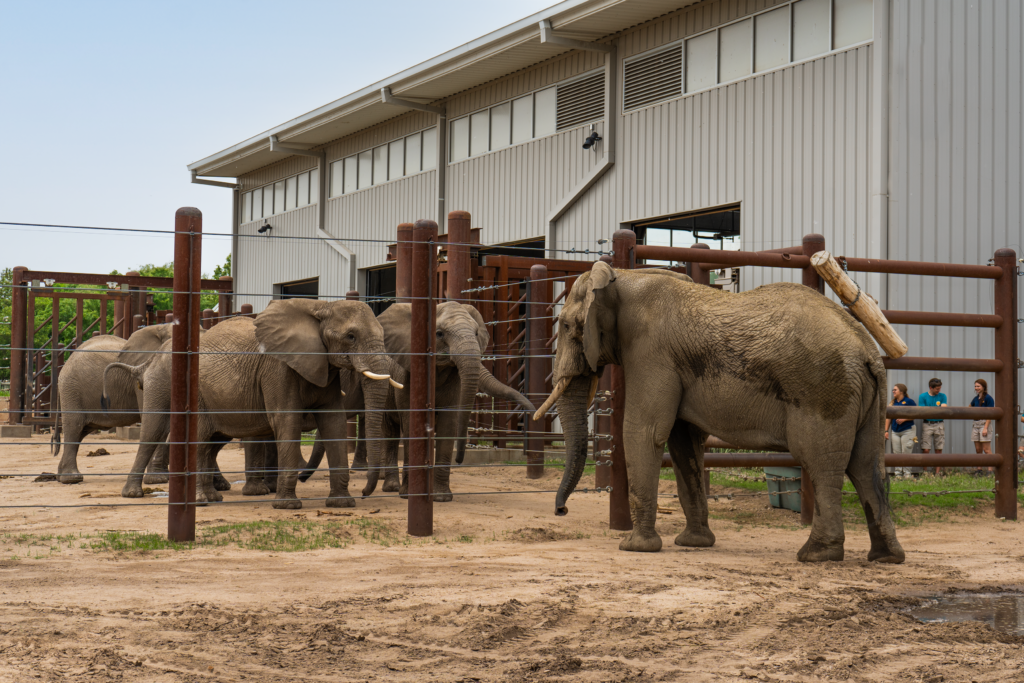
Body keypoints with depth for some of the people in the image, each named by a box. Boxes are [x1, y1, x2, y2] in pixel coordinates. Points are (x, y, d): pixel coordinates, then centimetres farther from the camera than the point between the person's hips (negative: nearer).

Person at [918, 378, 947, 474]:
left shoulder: (942, 396, 9)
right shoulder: (922, 397, 3)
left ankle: (937, 473, 5)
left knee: (938, 450, 2)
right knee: (926, 450, -6)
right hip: (927, 425, -2)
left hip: (939, 424, 2)